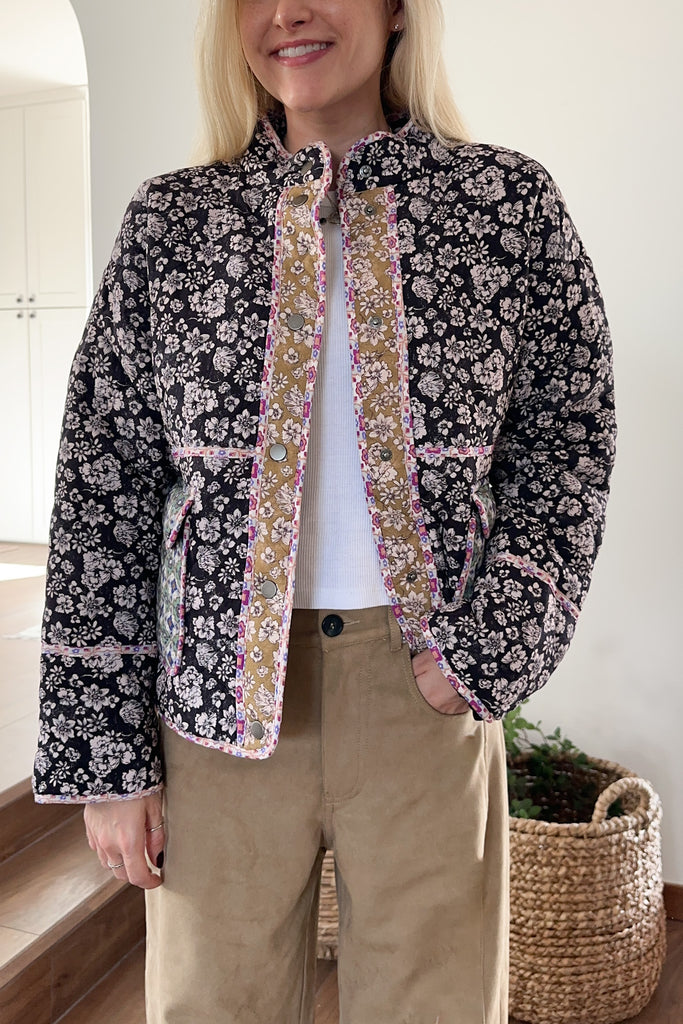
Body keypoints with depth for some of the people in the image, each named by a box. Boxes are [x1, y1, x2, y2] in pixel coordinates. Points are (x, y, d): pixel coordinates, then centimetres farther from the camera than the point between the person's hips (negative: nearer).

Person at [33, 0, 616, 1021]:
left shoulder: (509, 200, 3)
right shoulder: (171, 218, 3)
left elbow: (567, 431, 5)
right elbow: (103, 478, 1)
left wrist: (493, 643, -8)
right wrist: (104, 747, -2)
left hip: (429, 681, 0)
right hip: (222, 684, 1)